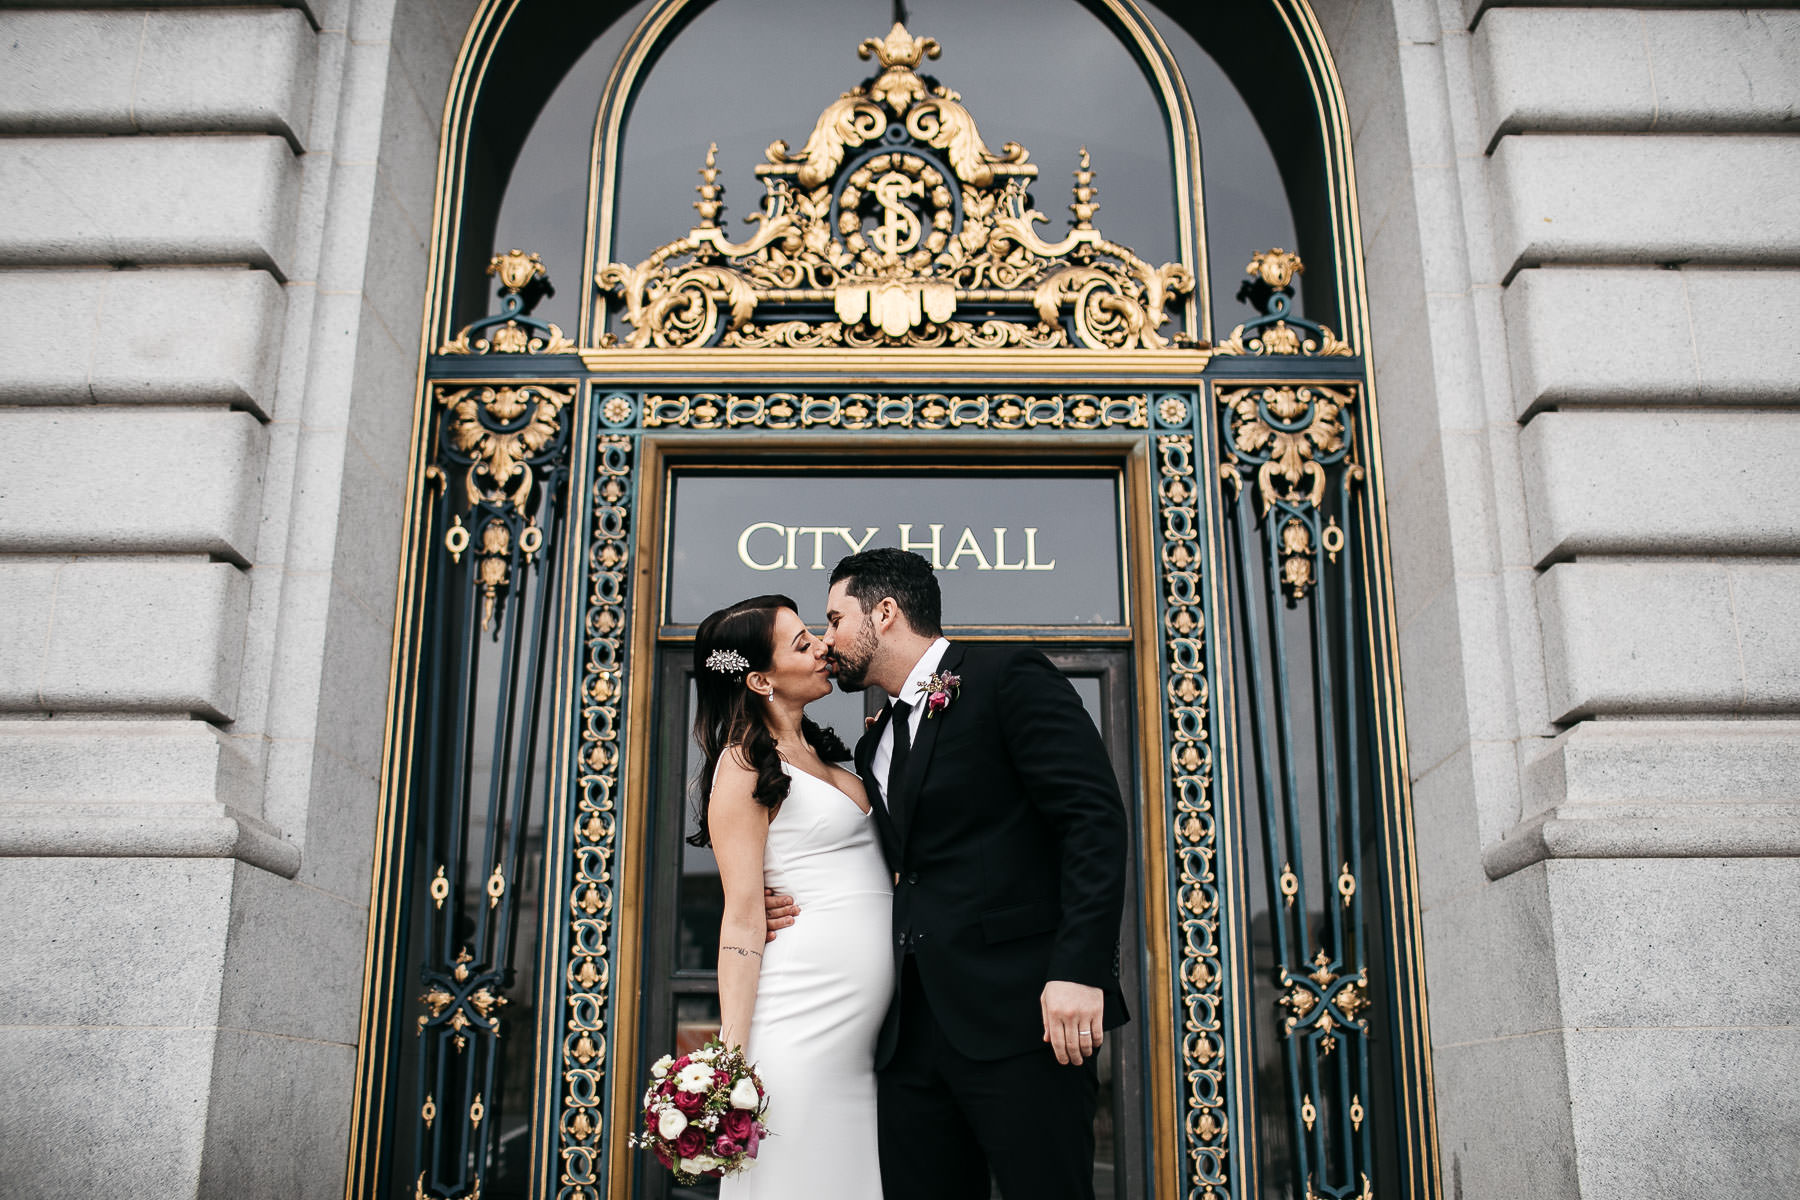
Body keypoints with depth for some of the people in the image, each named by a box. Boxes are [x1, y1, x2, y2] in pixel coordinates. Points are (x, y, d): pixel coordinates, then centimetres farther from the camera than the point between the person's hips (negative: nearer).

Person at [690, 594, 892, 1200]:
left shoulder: (823, 753, 16)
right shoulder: (745, 766, -8)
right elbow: (742, 920, -12)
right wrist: (731, 1062, -17)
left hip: (868, 1024, 8)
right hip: (804, 1015, -7)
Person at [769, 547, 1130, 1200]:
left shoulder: (1007, 675, -2)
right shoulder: (875, 746, 22)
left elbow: (1094, 818, -11)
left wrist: (1079, 968, -20)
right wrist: (806, 909, 5)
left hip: (1016, 1011, -7)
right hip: (913, 1025, 7)